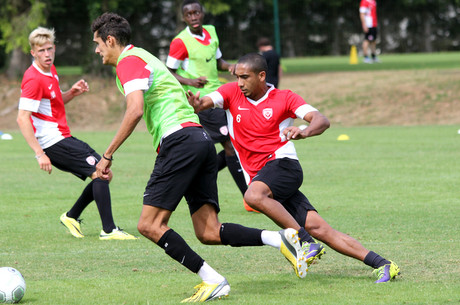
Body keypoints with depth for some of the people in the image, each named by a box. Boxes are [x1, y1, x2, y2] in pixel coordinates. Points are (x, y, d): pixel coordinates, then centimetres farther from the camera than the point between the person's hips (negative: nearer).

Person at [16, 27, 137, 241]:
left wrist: (73, 92, 6)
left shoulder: (51, 71, 12)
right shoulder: (34, 79, -17)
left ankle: (72, 216, 21)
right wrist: (39, 154, -27)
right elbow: (22, 119, -22)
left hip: (62, 138, 10)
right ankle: (108, 230, -17)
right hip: (53, 143, -10)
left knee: (104, 174, 12)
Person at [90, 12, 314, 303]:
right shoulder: (143, 57, 28)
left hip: (180, 140, -10)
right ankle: (282, 238, -11)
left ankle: (213, 280, -13)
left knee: (150, 225, -8)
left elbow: (136, 110, -18)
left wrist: (108, 155, -15)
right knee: (209, 233, 2)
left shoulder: (128, 62, -3)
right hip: (201, 140, 10)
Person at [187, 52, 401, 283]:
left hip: (284, 163, -4)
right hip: (257, 177, 4)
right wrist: (195, 104, -31)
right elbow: (203, 103, -7)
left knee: (254, 195, -35)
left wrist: (304, 132, -31)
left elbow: (322, 121, -9)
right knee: (316, 227, -7)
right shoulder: (232, 93, 9)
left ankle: (305, 241, -27)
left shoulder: (284, 98, 1)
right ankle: (381, 265, -8)